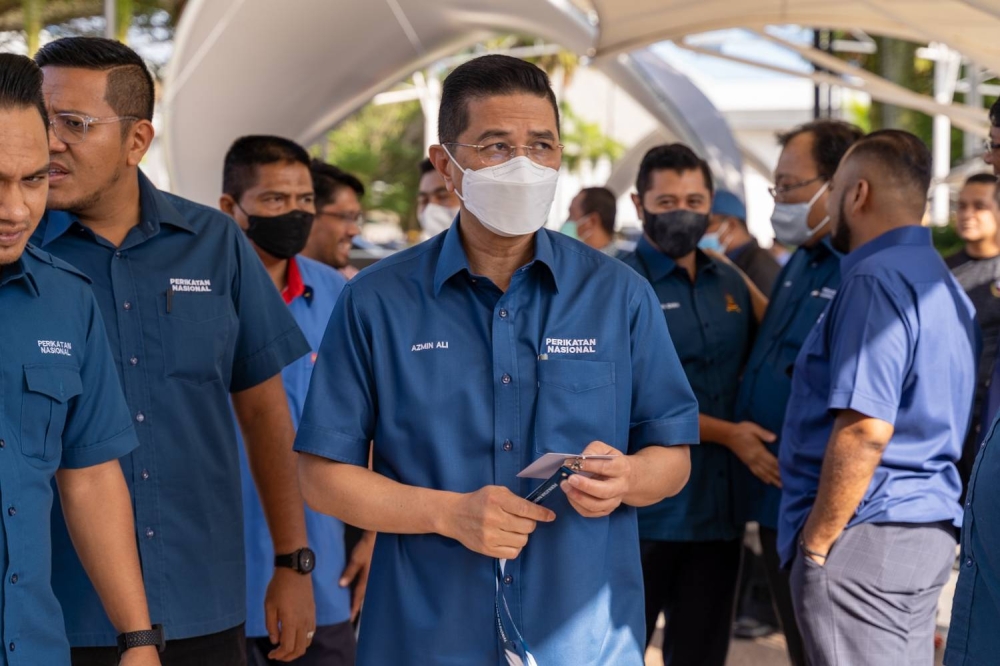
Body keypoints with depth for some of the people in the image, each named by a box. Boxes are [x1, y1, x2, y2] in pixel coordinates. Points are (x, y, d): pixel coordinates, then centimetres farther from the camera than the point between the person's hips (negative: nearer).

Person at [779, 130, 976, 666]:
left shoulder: (877, 280, -15)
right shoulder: (939, 281, 16)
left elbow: (865, 428, -23)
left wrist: (816, 542, -16)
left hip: (866, 539, -10)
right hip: (928, 529, 10)